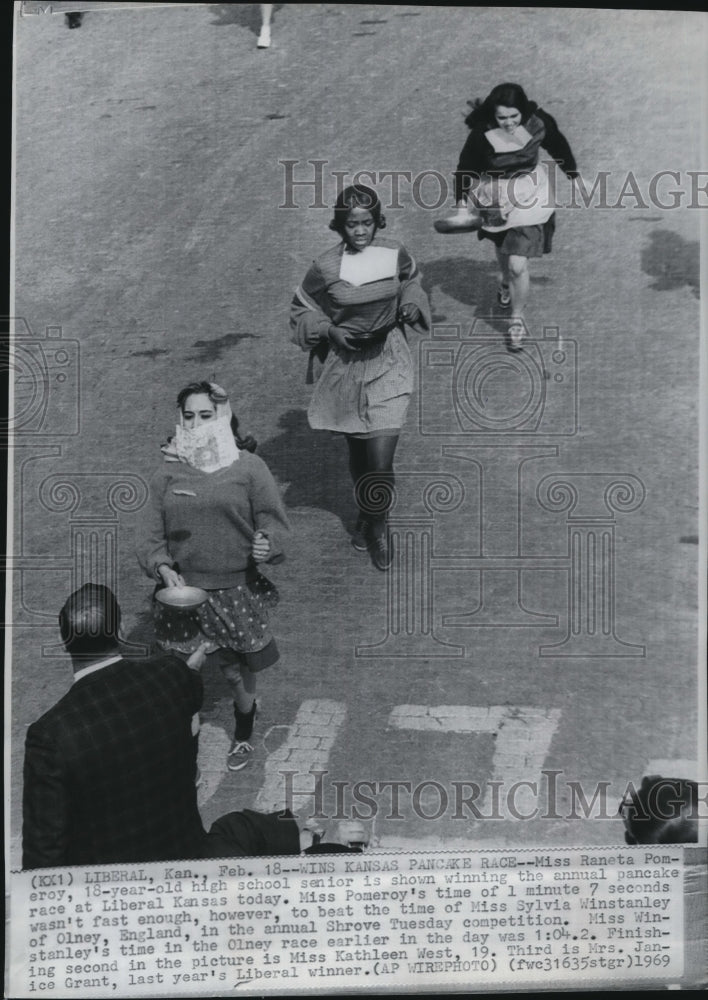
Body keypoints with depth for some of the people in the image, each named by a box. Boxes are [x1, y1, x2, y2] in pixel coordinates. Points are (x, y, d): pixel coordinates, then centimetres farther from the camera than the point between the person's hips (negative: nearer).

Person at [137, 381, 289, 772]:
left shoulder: (248, 467, -6)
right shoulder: (168, 471, 0)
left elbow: (273, 522, -4)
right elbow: (152, 535, 1)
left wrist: (267, 544, -26)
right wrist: (162, 567, -18)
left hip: (237, 589, -1)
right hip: (184, 590, 1)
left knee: (238, 669, 15)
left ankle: (243, 732, 41)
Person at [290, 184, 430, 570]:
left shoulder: (395, 254, -5)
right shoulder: (326, 267, -10)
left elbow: (411, 283, 18)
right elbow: (301, 312, 3)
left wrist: (410, 306, -2)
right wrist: (329, 330, -14)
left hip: (388, 365, 0)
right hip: (346, 367, 0)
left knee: (380, 460, -9)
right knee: (357, 451, 16)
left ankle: (377, 524, 17)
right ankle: (366, 514, 42)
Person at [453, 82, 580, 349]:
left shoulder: (538, 123, -20)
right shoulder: (481, 136, -26)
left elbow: (559, 147, 0)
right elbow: (465, 170, -13)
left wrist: (576, 177, 12)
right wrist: (462, 205, -20)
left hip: (528, 198, -1)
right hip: (494, 199, 1)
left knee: (518, 265, -9)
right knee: (503, 247, 29)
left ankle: (517, 319, 16)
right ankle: (506, 282, 65)